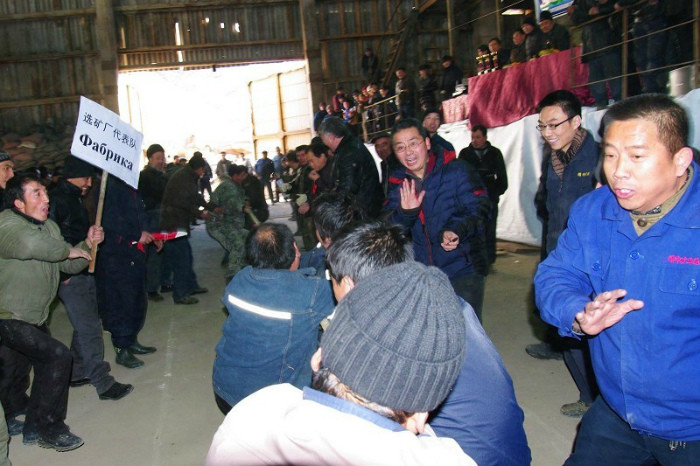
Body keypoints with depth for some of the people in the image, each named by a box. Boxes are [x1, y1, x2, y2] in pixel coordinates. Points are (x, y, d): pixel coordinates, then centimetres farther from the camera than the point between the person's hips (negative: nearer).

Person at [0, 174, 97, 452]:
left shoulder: (49, 227, 5)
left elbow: (70, 266, 10)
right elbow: (29, 244, -46)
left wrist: (88, 245, -6)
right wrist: (67, 250, -31)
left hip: (34, 318, 9)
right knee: (57, 356, -18)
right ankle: (48, 429, -4)